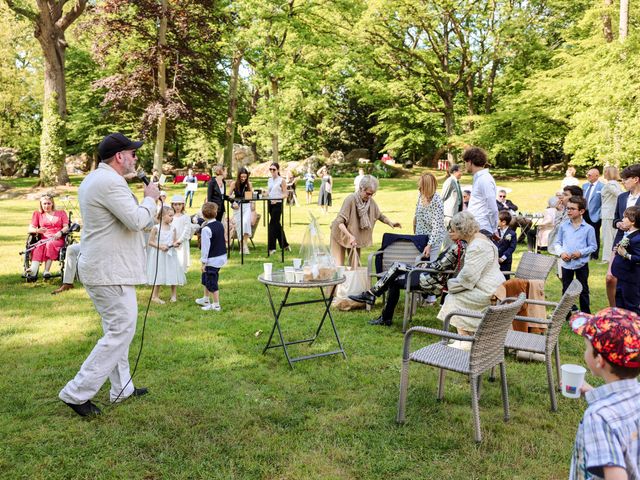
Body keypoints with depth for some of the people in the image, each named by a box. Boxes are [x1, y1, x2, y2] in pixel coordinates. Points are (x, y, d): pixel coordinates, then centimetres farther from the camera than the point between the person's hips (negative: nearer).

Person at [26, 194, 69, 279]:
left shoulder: (61, 213, 22)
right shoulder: (37, 214, 25)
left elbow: (66, 227, 8)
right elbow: (30, 228, 13)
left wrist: (60, 232, -15)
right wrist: (38, 230, -11)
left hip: (58, 239, -1)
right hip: (44, 239, 1)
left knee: (50, 244, -37)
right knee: (39, 246, -35)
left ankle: (46, 271, -46)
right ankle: (33, 271, -56)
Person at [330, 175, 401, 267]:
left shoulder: (371, 202, -8)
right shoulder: (350, 199, -25)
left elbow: (379, 215, 10)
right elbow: (340, 222, -28)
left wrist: (390, 222, -9)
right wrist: (350, 236, -39)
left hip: (356, 237, 5)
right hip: (341, 234, -5)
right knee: (339, 266, -8)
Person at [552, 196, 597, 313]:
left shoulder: (588, 228, -7)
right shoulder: (563, 226, 1)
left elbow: (593, 246, -3)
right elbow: (557, 243, 6)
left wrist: (581, 253, -17)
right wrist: (561, 253, -11)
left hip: (581, 263, -2)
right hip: (566, 263, 2)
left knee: (583, 289, 10)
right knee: (566, 289, 12)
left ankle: (585, 313, 22)